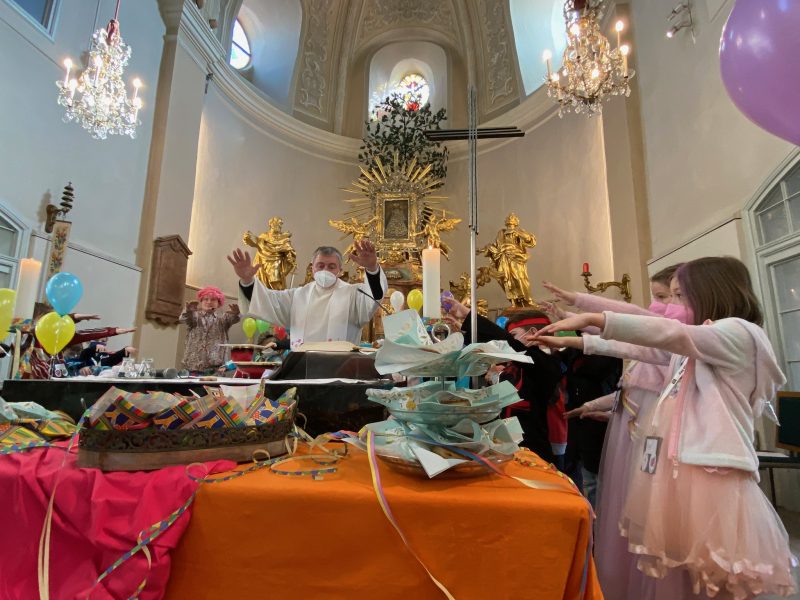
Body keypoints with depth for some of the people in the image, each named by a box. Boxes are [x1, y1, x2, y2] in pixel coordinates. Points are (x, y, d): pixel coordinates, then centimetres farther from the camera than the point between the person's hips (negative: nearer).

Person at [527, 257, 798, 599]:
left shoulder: (738, 332, -7)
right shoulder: (689, 343, 19)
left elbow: (670, 332, -23)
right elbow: (639, 348, 17)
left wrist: (592, 319, -29)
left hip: (712, 474, -8)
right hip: (680, 467, 8)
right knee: (681, 571, 12)